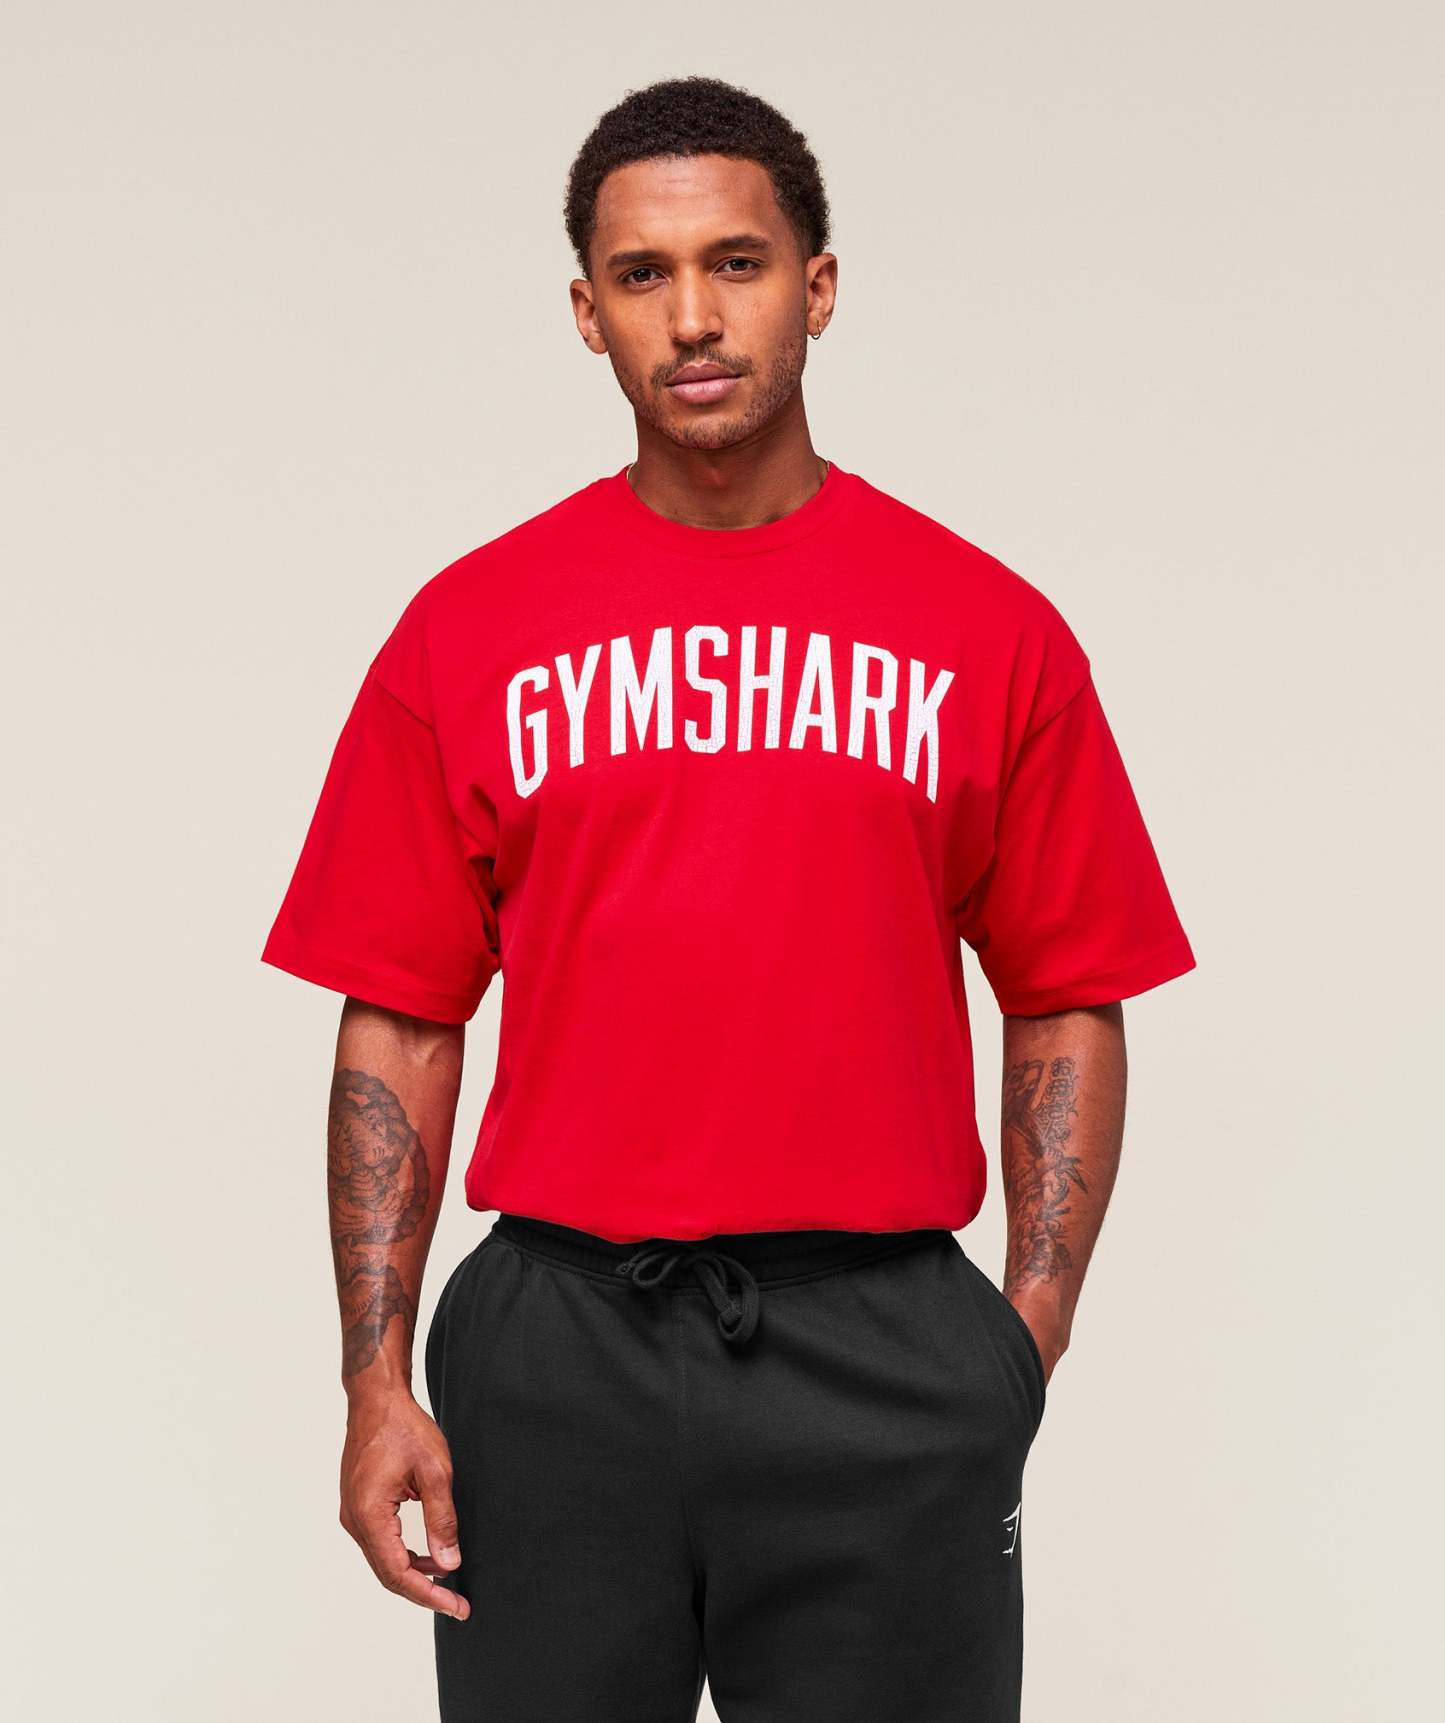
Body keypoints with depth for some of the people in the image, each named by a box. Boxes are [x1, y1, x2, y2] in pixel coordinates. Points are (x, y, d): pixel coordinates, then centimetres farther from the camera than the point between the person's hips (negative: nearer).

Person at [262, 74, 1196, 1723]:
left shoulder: (989, 631, 3)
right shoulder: (467, 631, 4)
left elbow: (1065, 1011, 5)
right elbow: (398, 1025, 4)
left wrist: (1028, 1339, -4)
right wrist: (378, 1379, -3)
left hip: (883, 1356, 0)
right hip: (557, 1350, 1)